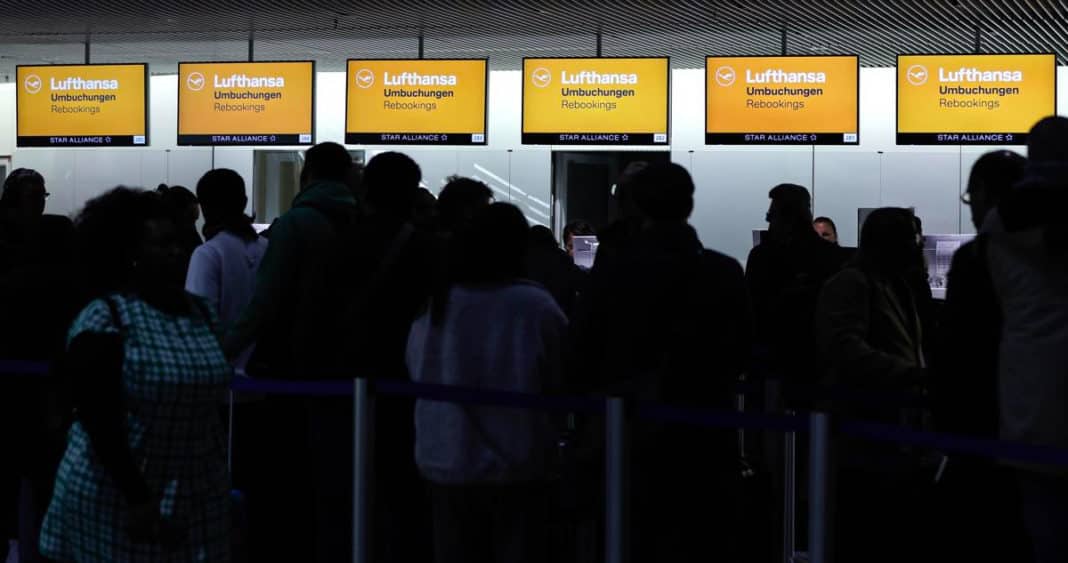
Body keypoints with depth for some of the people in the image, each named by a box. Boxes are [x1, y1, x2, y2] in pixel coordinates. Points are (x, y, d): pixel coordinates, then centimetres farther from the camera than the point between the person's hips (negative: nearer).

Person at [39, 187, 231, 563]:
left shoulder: (200, 313, 6)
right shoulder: (104, 320, -12)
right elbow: (98, 421, -15)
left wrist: (221, 482, 11)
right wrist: (137, 498, -18)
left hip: (196, 498, 5)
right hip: (118, 498, -5)